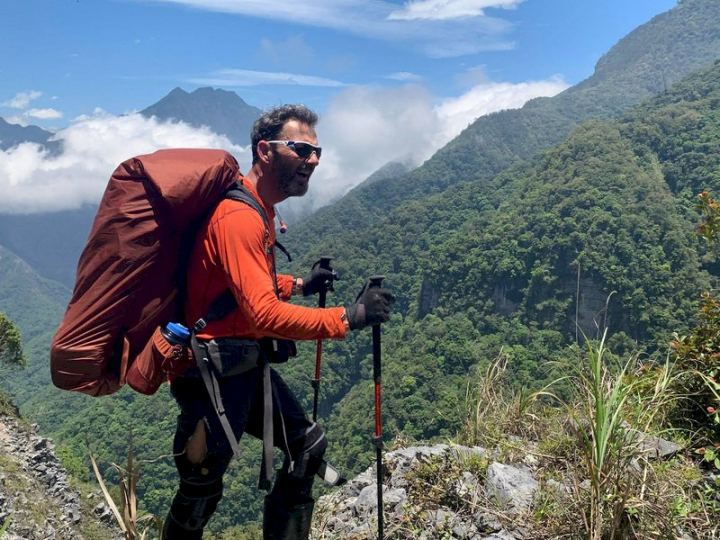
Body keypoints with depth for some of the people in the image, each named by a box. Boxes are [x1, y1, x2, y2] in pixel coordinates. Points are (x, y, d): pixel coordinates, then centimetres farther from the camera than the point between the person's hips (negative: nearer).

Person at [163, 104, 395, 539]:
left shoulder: (260, 210, 10)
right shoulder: (239, 216, -22)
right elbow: (266, 315, -30)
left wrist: (300, 285, 11)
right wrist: (348, 318, -29)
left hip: (249, 363, 10)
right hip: (215, 369, -10)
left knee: (308, 444, 16)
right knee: (202, 489, 6)